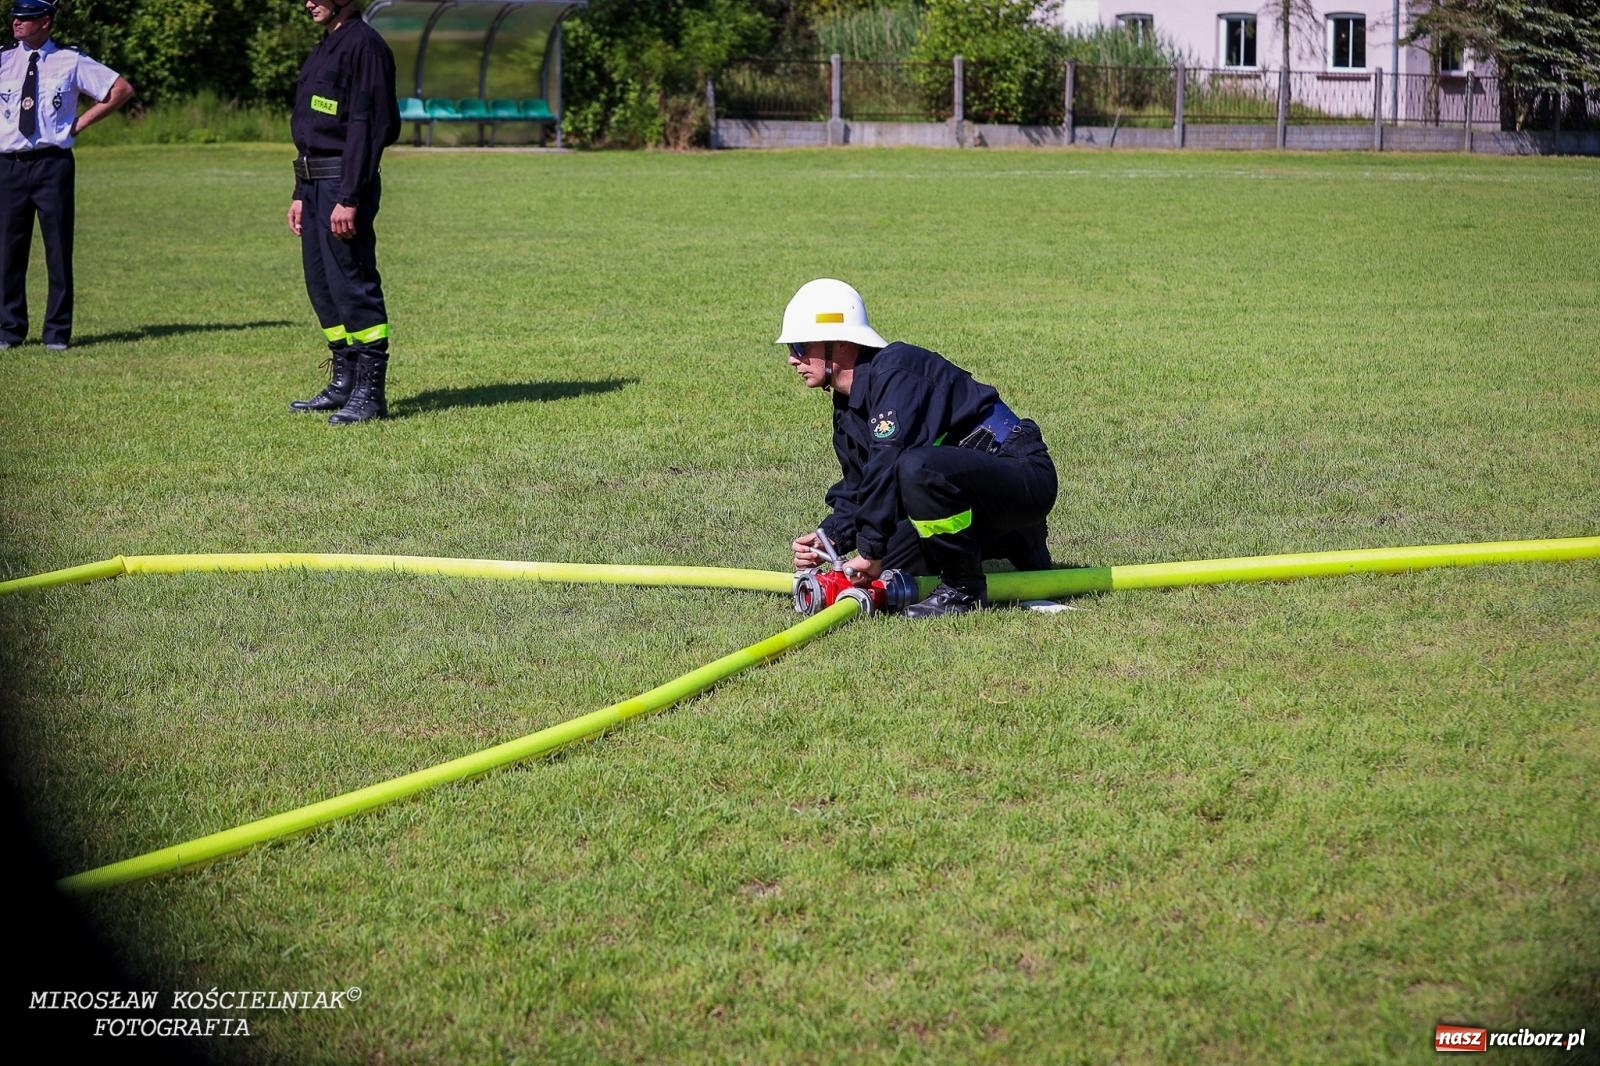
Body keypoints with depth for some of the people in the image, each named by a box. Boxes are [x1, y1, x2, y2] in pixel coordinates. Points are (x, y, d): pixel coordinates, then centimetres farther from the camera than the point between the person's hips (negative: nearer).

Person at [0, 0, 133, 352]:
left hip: (53, 164, -2)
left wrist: (81, 122, 1)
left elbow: (122, 89, 7)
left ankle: (58, 332, 9)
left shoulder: (71, 62, 4)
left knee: (59, 250, 2)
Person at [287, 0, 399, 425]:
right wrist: (300, 194, 20)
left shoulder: (363, 44, -12)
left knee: (353, 284, -9)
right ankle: (344, 383, 19)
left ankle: (370, 391, -6)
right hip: (315, 183, 10)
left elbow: (366, 127, -18)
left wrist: (349, 199, -22)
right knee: (321, 285, 12)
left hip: (344, 182, -10)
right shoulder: (325, 49, 19)